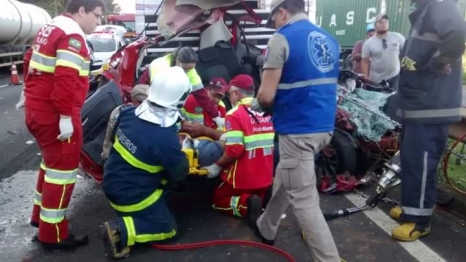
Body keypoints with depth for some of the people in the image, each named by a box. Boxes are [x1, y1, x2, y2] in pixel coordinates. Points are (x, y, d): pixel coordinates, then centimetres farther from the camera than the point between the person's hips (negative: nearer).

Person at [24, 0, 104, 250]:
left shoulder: (51, 28, 16)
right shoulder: (71, 35, -15)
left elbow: (35, 68, 23)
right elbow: (65, 79, -26)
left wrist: (32, 99, 29)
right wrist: (66, 117, -25)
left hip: (37, 110, 10)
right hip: (54, 114, -10)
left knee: (52, 162, 23)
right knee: (63, 168, -1)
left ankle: (40, 214, 37)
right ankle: (53, 234, 9)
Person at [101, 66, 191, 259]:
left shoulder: (129, 113, -11)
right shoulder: (166, 138, -31)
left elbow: (113, 138, 9)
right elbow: (180, 173, -15)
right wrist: (181, 153, 4)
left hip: (111, 183, 7)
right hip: (131, 196, -7)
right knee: (167, 228, 9)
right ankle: (122, 230, -9)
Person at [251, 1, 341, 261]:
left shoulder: (282, 38, -11)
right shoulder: (330, 40, 12)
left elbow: (266, 95, -16)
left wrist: (260, 105, 8)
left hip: (298, 130, -9)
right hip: (324, 126, 9)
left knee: (304, 201, 1)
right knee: (284, 179, 25)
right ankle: (266, 229, 44)